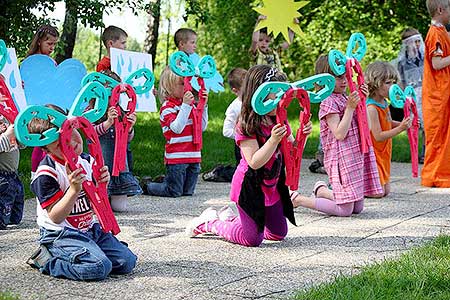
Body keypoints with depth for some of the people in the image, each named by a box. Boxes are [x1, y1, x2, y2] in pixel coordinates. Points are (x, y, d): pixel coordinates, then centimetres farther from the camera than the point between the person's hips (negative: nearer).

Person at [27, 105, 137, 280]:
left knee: (127, 262, -4)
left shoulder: (87, 161, 4)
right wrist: (74, 189, -29)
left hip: (90, 228, 7)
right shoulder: (46, 173, -18)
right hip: (60, 235, -7)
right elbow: (55, 217, -19)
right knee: (98, 268, -27)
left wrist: (102, 185, -10)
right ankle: (46, 260, -5)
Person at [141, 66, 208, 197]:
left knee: (188, 192, 10)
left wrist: (203, 105, 2)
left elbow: (202, 127, 11)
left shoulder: (191, 103, 12)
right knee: (174, 192, -3)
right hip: (176, 157, -7)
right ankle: (147, 186, 21)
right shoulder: (167, 107, -9)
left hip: (193, 156, 7)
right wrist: (185, 105, -26)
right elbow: (177, 128, -23)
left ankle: (164, 182, 34)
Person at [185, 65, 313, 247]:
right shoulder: (247, 126, -21)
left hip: (272, 187, 8)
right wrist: (273, 140, -37)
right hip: (251, 188, -8)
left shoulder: (279, 121, 2)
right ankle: (209, 222, 18)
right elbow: (254, 162, -28)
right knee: (252, 239, -3)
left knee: (279, 234, 18)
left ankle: (231, 217, 33)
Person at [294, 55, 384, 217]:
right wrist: (350, 108, -19)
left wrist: (362, 101, 4)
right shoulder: (328, 102, -12)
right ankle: (297, 199, 1)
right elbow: (339, 134, -20)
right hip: (342, 158, -8)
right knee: (345, 210, -8)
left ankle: (322, 190, 29)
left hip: (357, 154, 8)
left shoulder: (345, 99, 12)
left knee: (358, 208, 11)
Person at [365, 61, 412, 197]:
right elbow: (378, 136, -23)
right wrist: (400, 128, -27)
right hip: (372, 155, -9)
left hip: (383, 154, 9)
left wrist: (403, 124, 3)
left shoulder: (384, 104, 5)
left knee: (386, 190, 11)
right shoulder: (371, 108, -23)